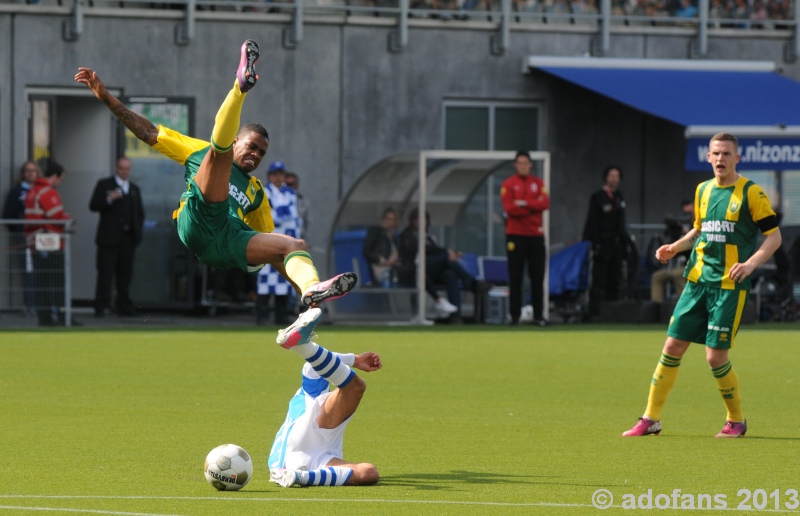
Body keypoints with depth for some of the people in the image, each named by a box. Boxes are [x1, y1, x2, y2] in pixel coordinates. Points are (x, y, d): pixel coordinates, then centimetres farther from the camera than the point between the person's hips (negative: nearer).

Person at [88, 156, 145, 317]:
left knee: (125, 275, 5)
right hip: (109, 237, -4)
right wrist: (109, 199, -18)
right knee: (105, 274, -8)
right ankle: (101, 307, -10)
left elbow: (140, 213, 23)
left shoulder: (134, 189, 20)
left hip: (128, 237, 4)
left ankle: (124, 307, 8)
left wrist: (137, 229, 7)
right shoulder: (104, 185, 6)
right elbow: (93, 206, -3)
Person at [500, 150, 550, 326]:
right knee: (516, 277, -2)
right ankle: (515, 316, 1)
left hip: (536, 235, 3)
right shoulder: (508, 184, 2)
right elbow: (509, 208, -11)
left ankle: (539, 315, 4)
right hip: (516, 235, -2)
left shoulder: (538, 183, 10)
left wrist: (525, 203, -14)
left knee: (538, 277, 1)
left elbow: (545, 203, -4)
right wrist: (534, 206, -9)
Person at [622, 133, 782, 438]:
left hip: (730, 285, -5)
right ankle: (651, 419, 9)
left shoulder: (750, 192, -5)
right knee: (673, 346, 1)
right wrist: (675, 247, 9)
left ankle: (736, 421, 11)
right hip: (698, 280, 6)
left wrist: (751, 263, -20)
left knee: (715, 355, -9)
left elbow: (774, 236, -5)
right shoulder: (703, 190, 12)